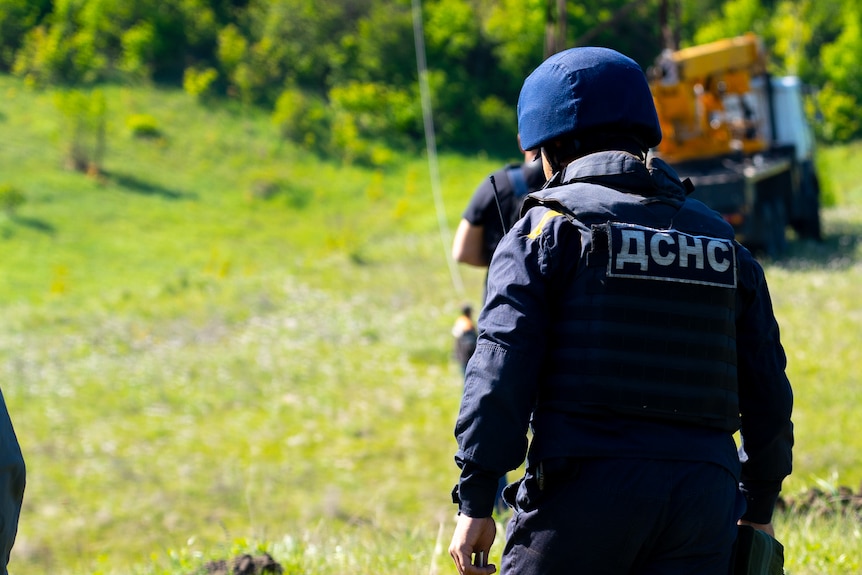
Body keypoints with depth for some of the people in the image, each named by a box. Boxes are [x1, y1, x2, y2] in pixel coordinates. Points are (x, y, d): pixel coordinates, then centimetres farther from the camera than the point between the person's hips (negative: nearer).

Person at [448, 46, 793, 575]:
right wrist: (758, 508, 25)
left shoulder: (547, 228, 2)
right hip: (703, 496, 4)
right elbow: (767, 392, 16)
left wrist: (476, 501, -7)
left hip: (584, 491, -4)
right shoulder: (721, 240, 16)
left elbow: (502, 368, -8)